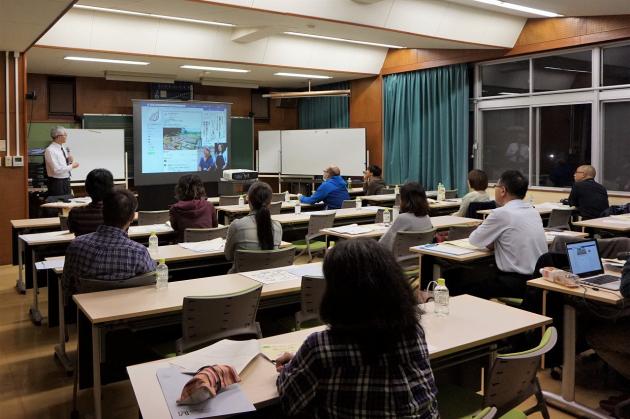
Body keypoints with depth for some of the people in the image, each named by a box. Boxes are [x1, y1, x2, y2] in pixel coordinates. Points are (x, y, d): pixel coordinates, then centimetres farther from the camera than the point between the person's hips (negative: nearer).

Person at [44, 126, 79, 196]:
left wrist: (70, 161, -2)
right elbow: (57, 170, -22)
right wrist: (72, 166, -15)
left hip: (66, 182, 8)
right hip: (57, 183, -8)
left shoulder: (63, 148, 11)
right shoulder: (50, 150, -15)